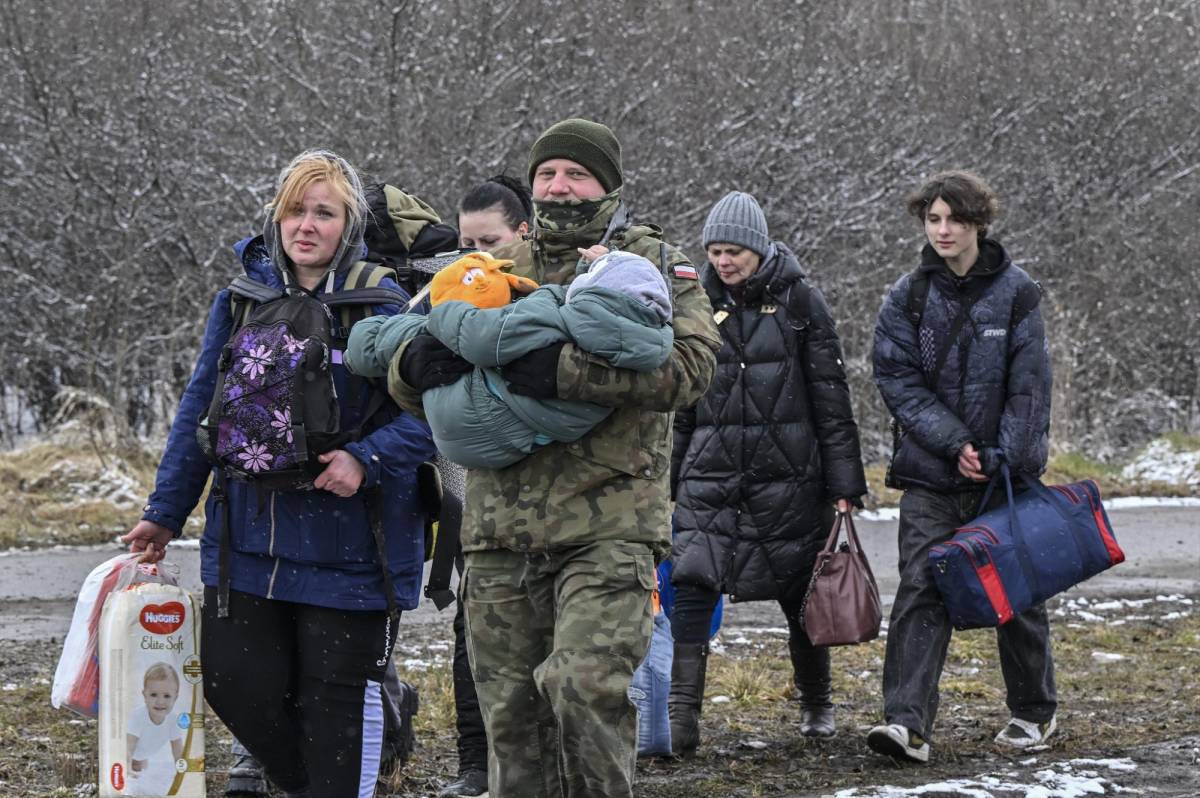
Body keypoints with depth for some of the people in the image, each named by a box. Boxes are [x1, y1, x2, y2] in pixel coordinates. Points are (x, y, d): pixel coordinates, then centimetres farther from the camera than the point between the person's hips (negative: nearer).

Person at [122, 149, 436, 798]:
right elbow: (199, 411, 13)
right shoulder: (241, 300, 7)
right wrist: (165, 512, 14)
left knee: (338, 696, 3)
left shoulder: (385, 305, -5)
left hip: (347, 544, -4)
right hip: (247, 539, 4)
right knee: (234, 682, 3)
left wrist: (366, 459, -26)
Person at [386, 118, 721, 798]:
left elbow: (691, 365, -13)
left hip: (608, 528, -4)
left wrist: (566, 372, -21)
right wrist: (417, 361, -8)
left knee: (586, 686, -21)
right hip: (503, 533, 4)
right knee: (512, 714, 8)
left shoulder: (653, 264, 6)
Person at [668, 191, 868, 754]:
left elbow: (831, 397, -2)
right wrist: (670, 478, 13)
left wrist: (844, 485, -6)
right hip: (711, 475, 2)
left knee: (800, 593, 8)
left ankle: (817, 705, 28)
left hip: (788, 475, -2)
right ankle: (682, 715, -17)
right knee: (692, 586, -14)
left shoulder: (799, 301, -2)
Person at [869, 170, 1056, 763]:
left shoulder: (1015, 292, -2)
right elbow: (898, 380, -4)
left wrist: (1003, 458, -14)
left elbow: (1029, 386, -5)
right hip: (930, 472, 1)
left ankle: (1033, 712, 27)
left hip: (1005, 470, -1)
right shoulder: (908, 297, 1)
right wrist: (954, 444, -14)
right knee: (920, 588, -10)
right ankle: (908, 722, -15)